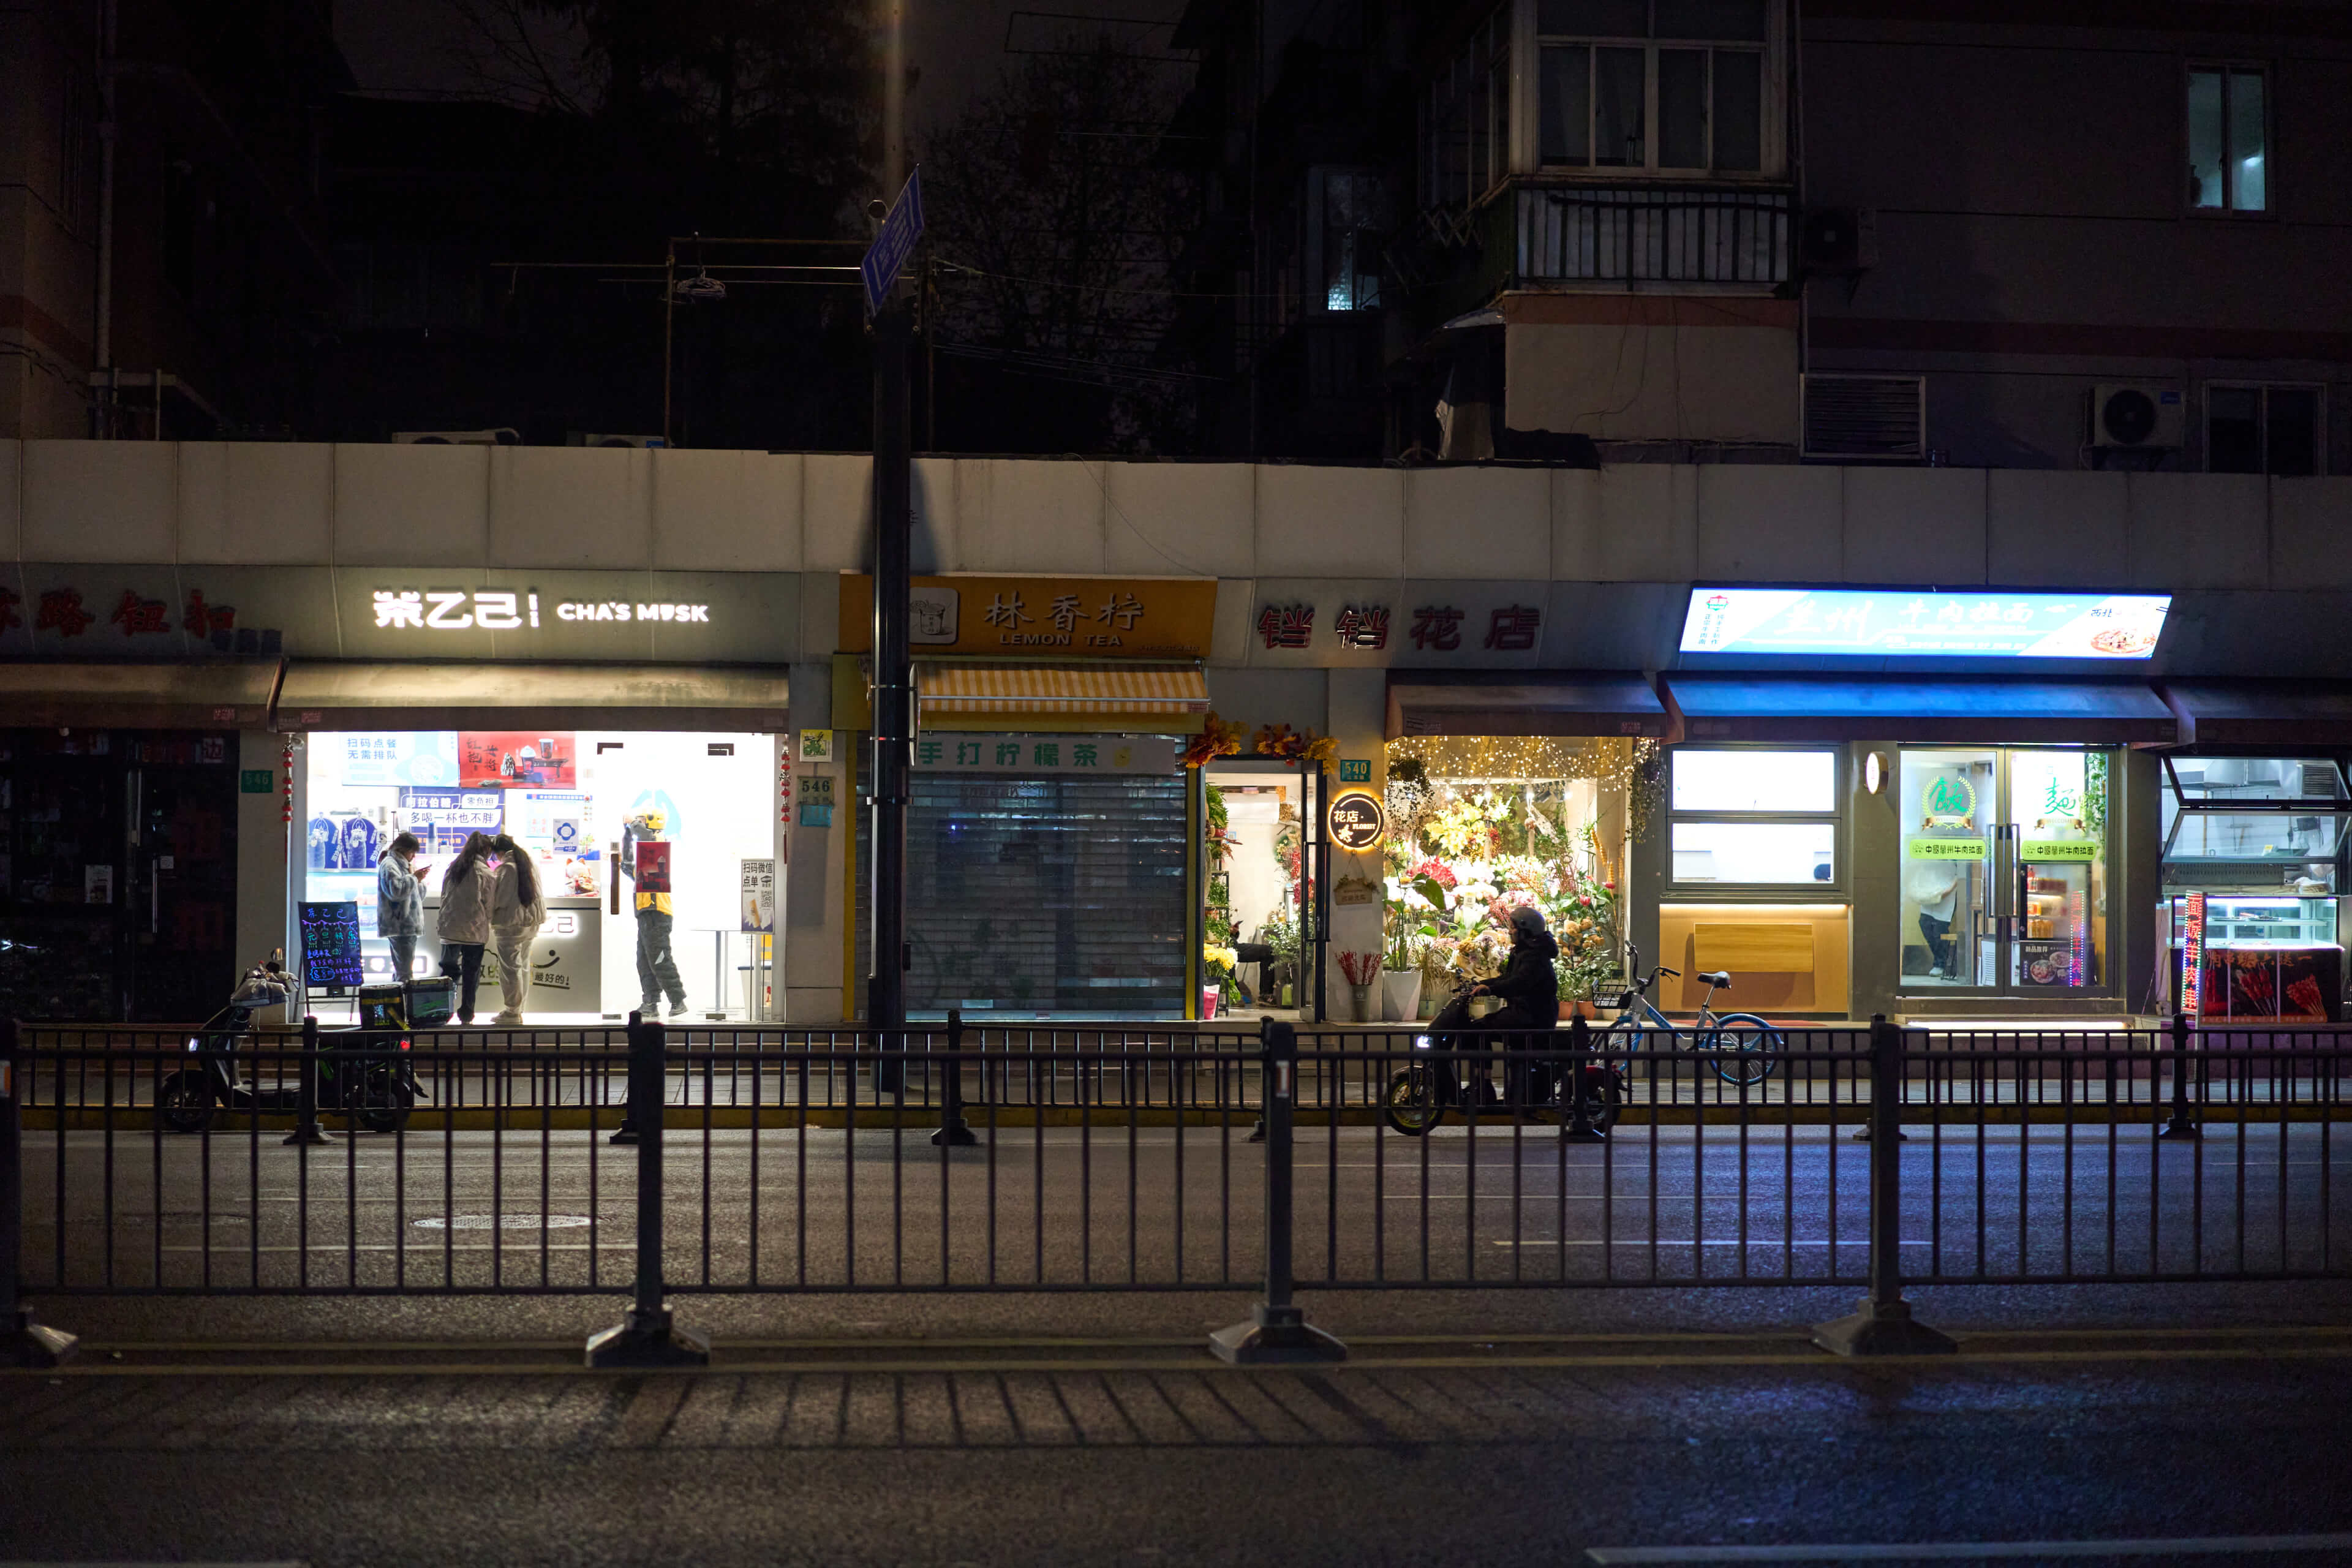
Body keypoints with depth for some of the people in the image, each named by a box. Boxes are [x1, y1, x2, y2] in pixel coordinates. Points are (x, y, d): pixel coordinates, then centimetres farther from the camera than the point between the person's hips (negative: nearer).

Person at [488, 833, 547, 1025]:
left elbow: (499, 898, -14)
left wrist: (490, 916, 1)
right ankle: (519, 1009, 19)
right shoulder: (531, 865, 10)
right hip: (531, 922, 8)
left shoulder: (506, 868, -15)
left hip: (511, 923, -8)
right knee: (524, 967, 14)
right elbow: (539, 893, 17)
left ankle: (512, 1011, -1)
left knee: (510, 968, -3)